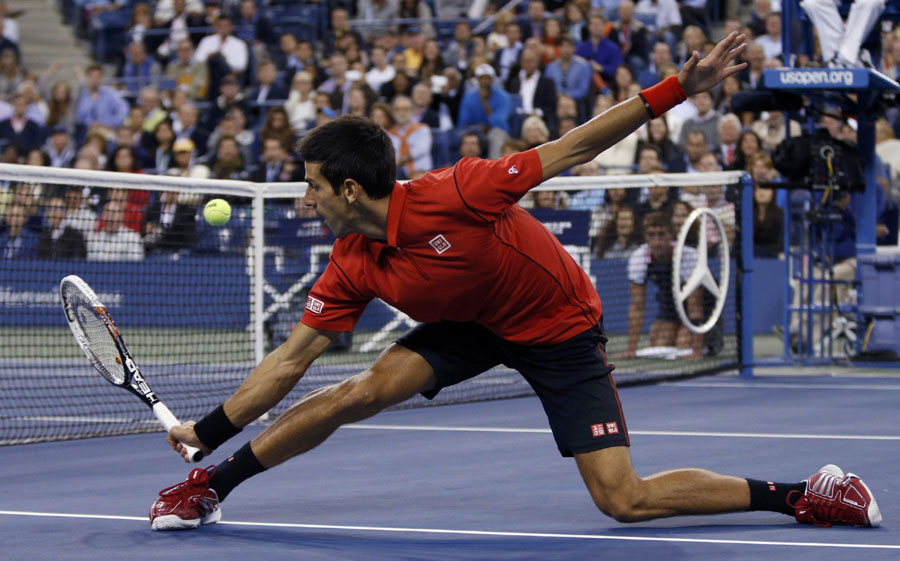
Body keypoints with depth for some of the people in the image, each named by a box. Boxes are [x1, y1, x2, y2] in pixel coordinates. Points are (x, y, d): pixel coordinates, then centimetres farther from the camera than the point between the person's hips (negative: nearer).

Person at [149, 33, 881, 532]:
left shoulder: (451, 196, -31)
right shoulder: (353, 266, -11)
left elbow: (568, 151, -28)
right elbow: (293, 357, -4)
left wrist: (678, 88, -35)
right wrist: (209, 429, -7)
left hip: (561, 328, -5)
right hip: (472, 327, 5)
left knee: (625, 501, -16)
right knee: (360, 392, -16)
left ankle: (807, 494, -6)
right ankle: (209, 486, -4)